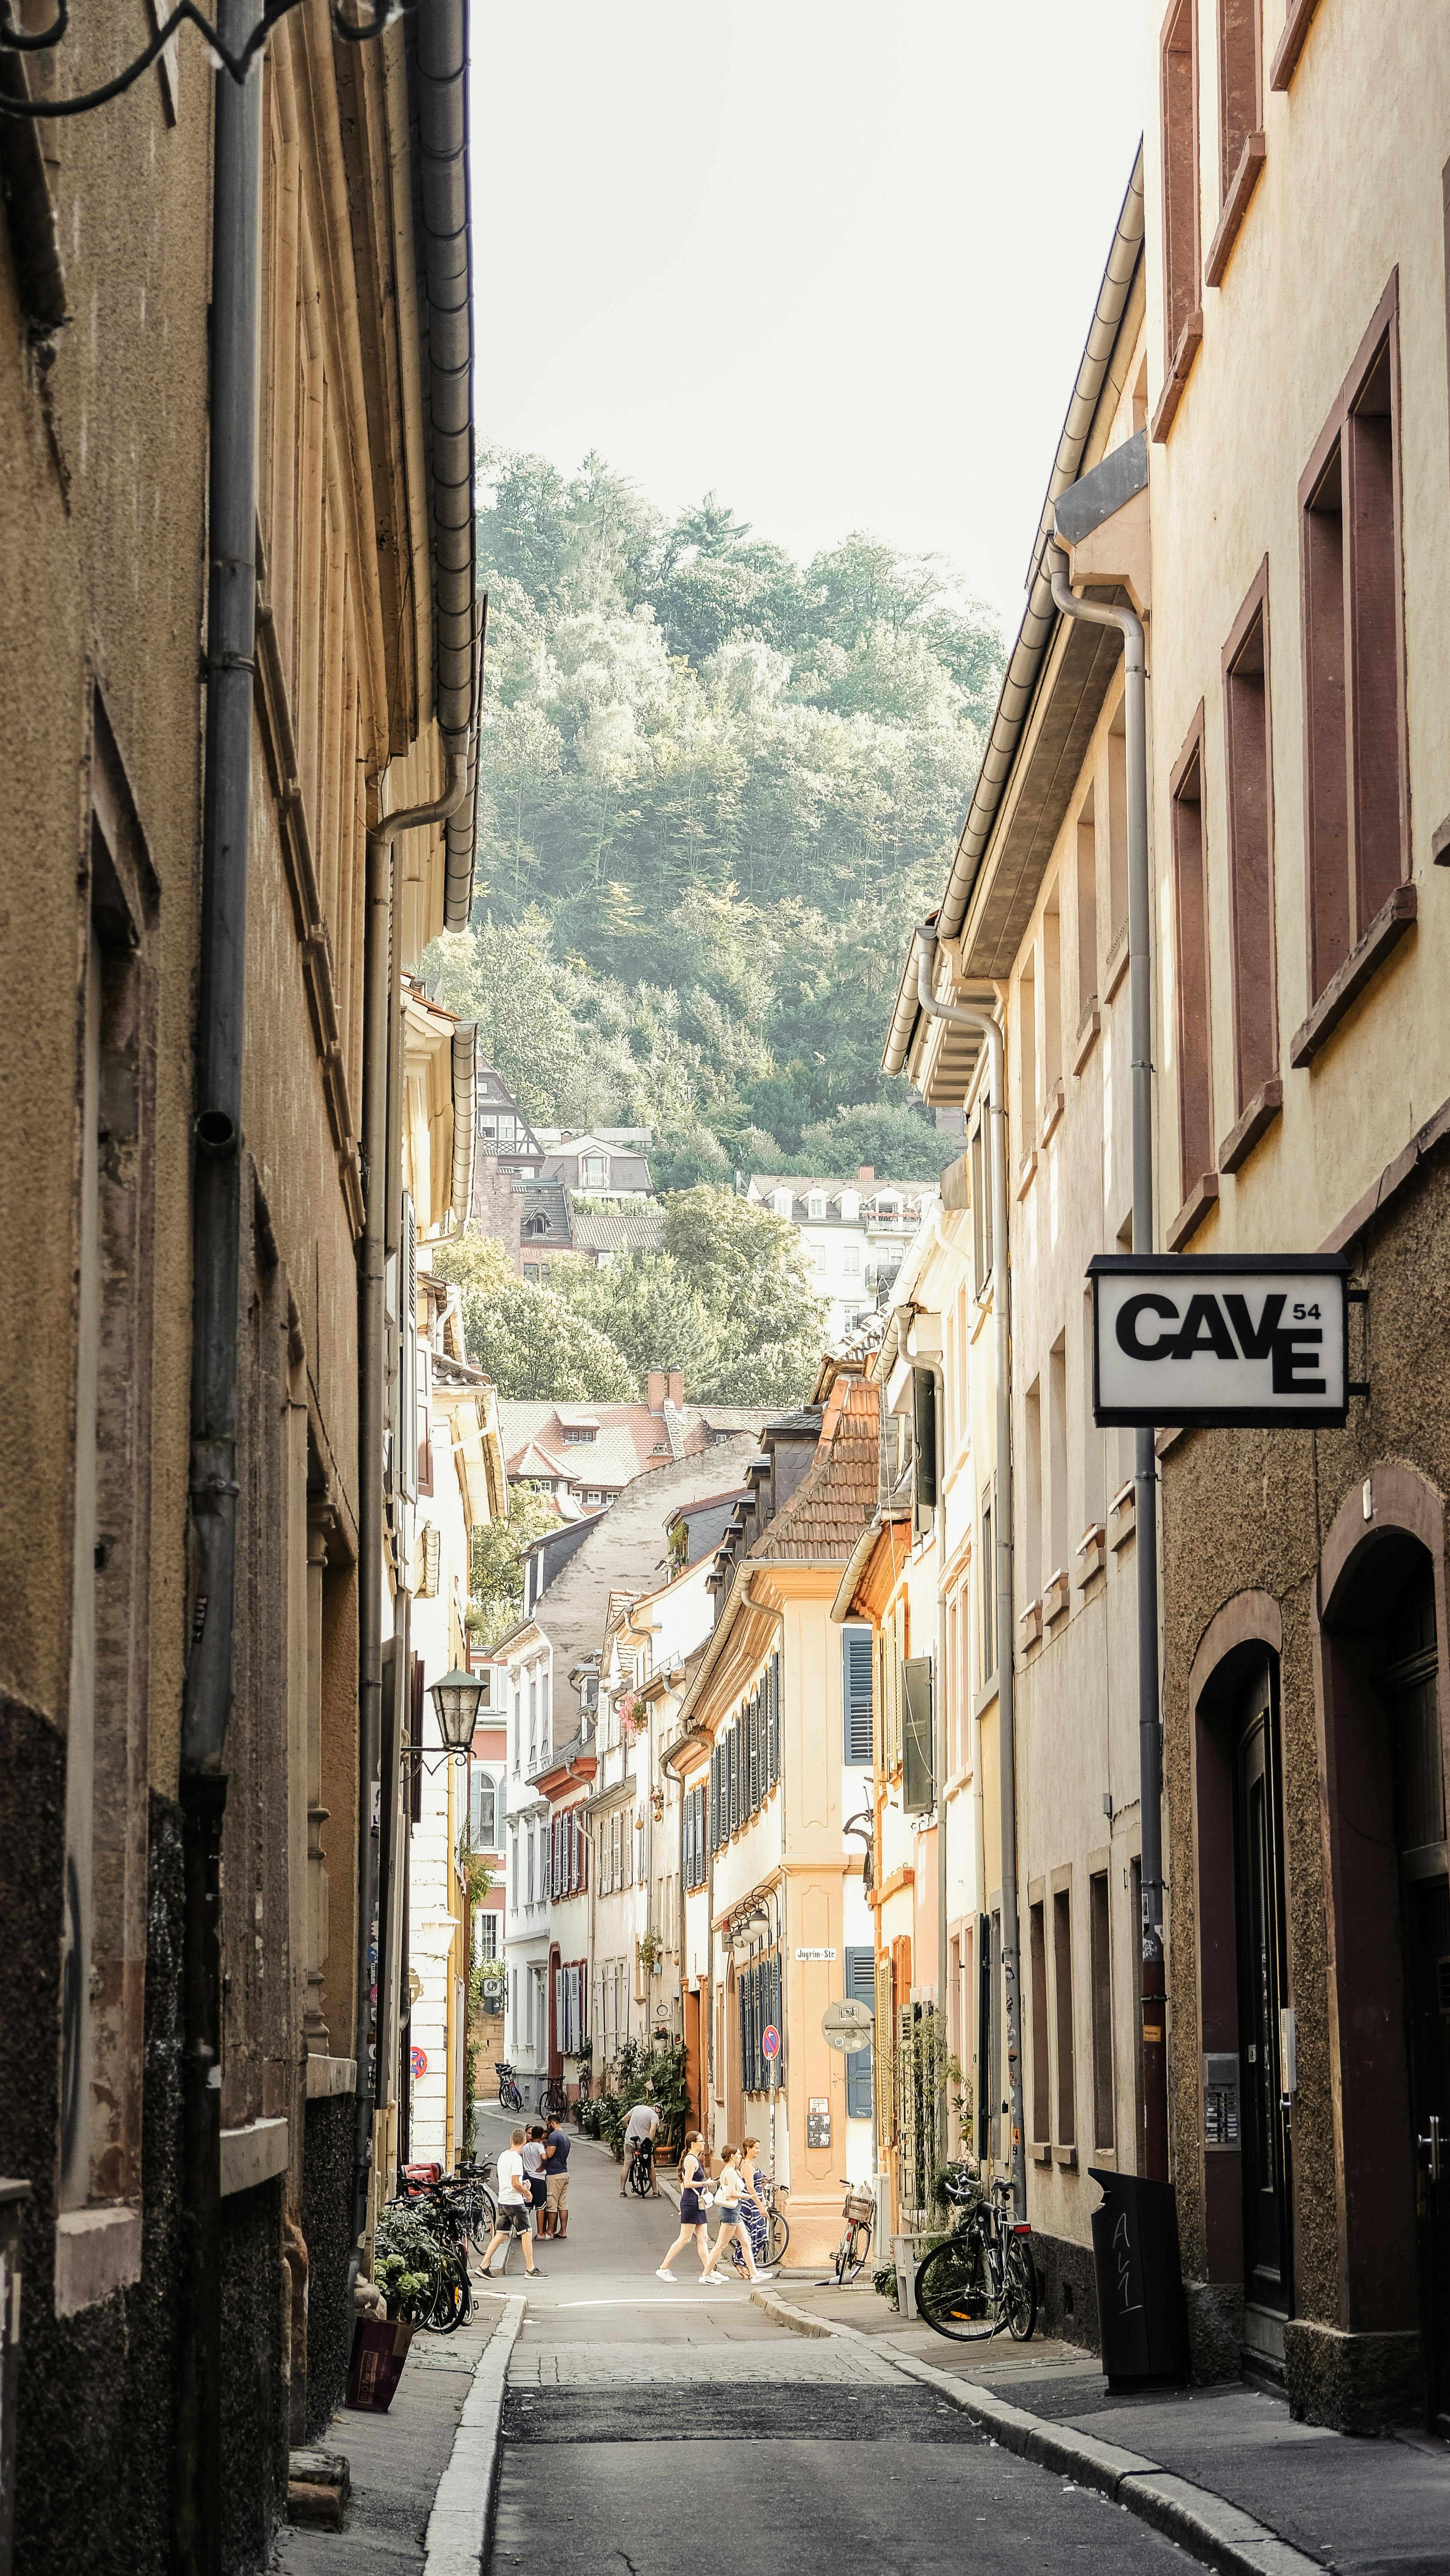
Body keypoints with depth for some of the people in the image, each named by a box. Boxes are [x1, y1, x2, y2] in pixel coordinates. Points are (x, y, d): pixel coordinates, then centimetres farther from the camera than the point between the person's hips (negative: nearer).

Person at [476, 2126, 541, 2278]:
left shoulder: (503, 2156, 10)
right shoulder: (516, 2158, -16)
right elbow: (515, 2184, -20)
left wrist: (523, 2183, 16)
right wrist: (528, 2193, -5)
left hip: (502, 2202, 8)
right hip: (515, 2202, -8)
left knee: (500, 2235, 12)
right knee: (526, 2234, -1)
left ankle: (484, 2266, 8)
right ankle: (531, 2269, 1)